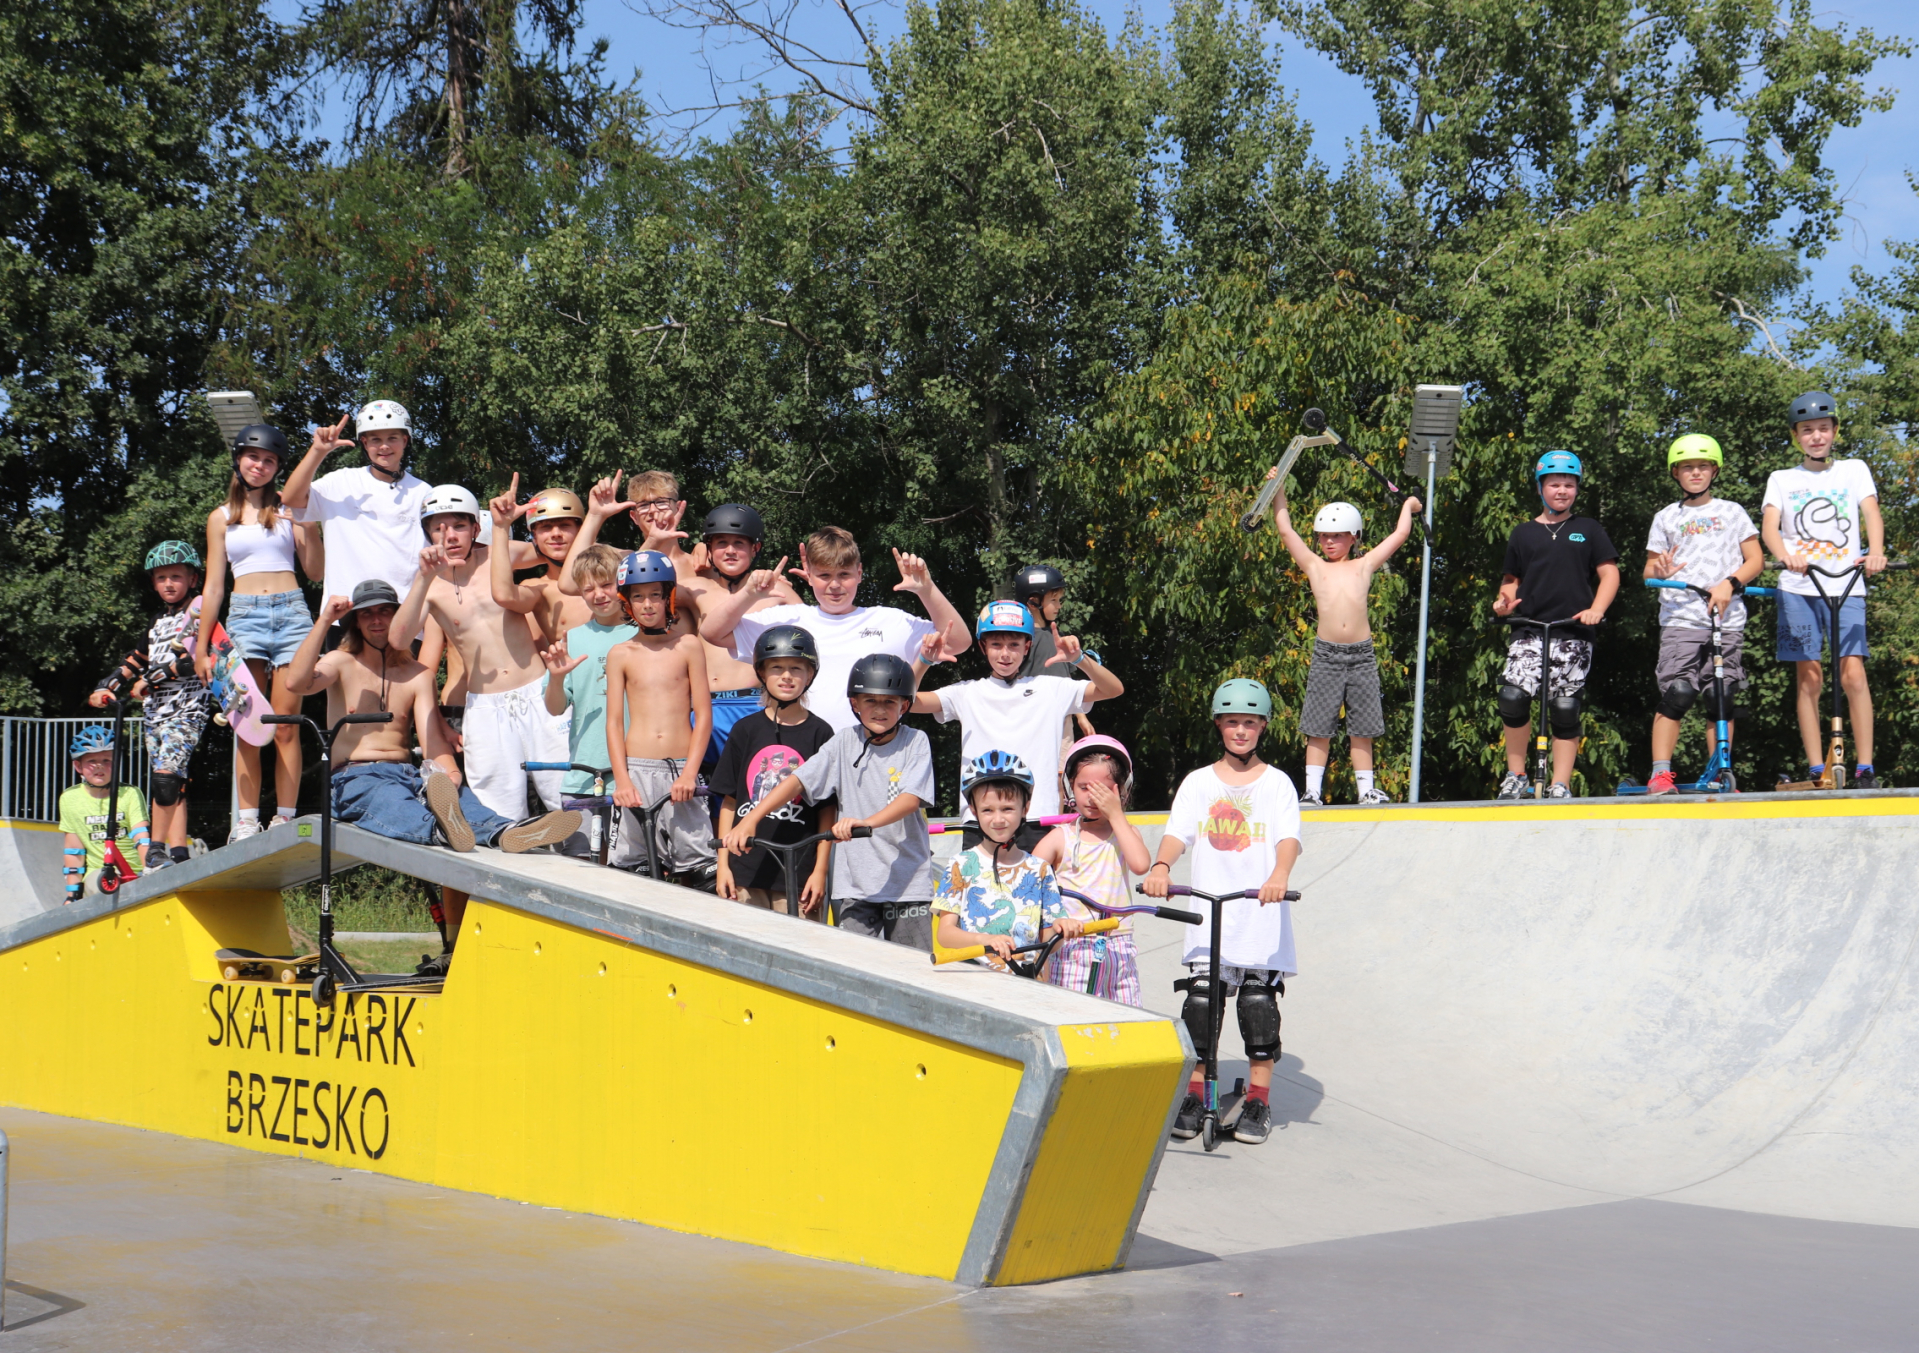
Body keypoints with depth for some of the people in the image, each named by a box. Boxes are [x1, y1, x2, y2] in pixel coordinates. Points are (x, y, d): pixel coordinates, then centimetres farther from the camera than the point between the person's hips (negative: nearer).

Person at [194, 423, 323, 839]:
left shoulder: (288, 509, 12)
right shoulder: (221, 517, 15)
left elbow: (316, 571, 8)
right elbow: (213, 587, 15)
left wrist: (309, 523, -5)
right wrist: (201, 647, 11)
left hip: (291, 612, -1)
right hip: (244, 615, 1)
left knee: (286, 725, -5)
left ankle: (285, 819, -2)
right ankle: (246, 821, -5)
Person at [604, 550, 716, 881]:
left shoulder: (688, 646, 6)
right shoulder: (620, 654, 9)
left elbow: (703, 714, 3)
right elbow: (614, 721, 6)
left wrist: (689, 773, -7)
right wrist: (621, 779, -7)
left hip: (680, 769, -1)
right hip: (637, 769, 1)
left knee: (704, 867, -8)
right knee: (631, 866, 0)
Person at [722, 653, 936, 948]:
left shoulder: (916, 742, 0)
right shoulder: (845, 743, 6)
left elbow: (912, 797, -14)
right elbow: (798, 780, 1)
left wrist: (867, 822, -31)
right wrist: (749, 820, -11)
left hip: (907, 879, -1)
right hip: (854, 883, 1)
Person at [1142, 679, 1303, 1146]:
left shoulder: (1277, 783, 7)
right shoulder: (1198, 782, 12)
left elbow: (1289, 838, -8)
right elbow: (1177, 833, 0)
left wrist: (1280, 874, -29)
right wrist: (1160, 866, -22)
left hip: (1262, 916, -1)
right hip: (1208, 914, 1)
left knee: (1258, 1002, -4)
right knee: (1200, 999, -5)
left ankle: (1259, 1100, 6)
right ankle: (1194, 1094, 7)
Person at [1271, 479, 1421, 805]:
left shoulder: (1364, 566, 11)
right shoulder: (1315, 567, 10)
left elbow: (1400, 534, 17)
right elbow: (1286, 530, 9)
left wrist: (1408, 506, 30)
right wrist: (1278, 489, 9)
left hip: (1361, 655, 1)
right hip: (1326, 655, -1)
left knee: (1362, 729, 6)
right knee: (1319, 728, 0)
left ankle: (1366, 790, 11)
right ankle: (1312, 791, 3)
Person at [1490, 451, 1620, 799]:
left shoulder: (1589, 530, 11)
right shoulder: (1524, 533, 15)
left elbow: (1609, 574, 5)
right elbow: (1511, 579, 19)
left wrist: (1596, 608, -11)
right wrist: (1505, 600, -3)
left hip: (1574, 633, -1)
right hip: (1529, 630, 1)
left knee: (1565, 710, -1)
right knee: (1512, 696, -17)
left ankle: (1561, 786, 7)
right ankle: (1515, 775, -1)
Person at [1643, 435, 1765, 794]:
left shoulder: (1732, 512, 15)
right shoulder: (1666, 517, 16)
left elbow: (1755, 560, 9)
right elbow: (1649, 569, 16)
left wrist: (1730, 583, -9)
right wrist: (1660, 571, -9)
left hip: (1727, 619, 1)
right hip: (1680, 618, -1)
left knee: (1720, 700, -2)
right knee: (1676, 694, -14)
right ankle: (1660, 775, -12)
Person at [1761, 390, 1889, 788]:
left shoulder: (1854, 470, 14)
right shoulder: (1781, 480, 13)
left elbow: (1871, 513, -1)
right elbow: (1769, 525, -3)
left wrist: (1875, 552, -22)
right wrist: (1786, 557, -25)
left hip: (1846, 587, -1)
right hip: (1798, 589, 1)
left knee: (1853, 673, -12)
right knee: (1808, 677, -2)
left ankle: (1865, 768, -10)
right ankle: (1817, 770, 1)